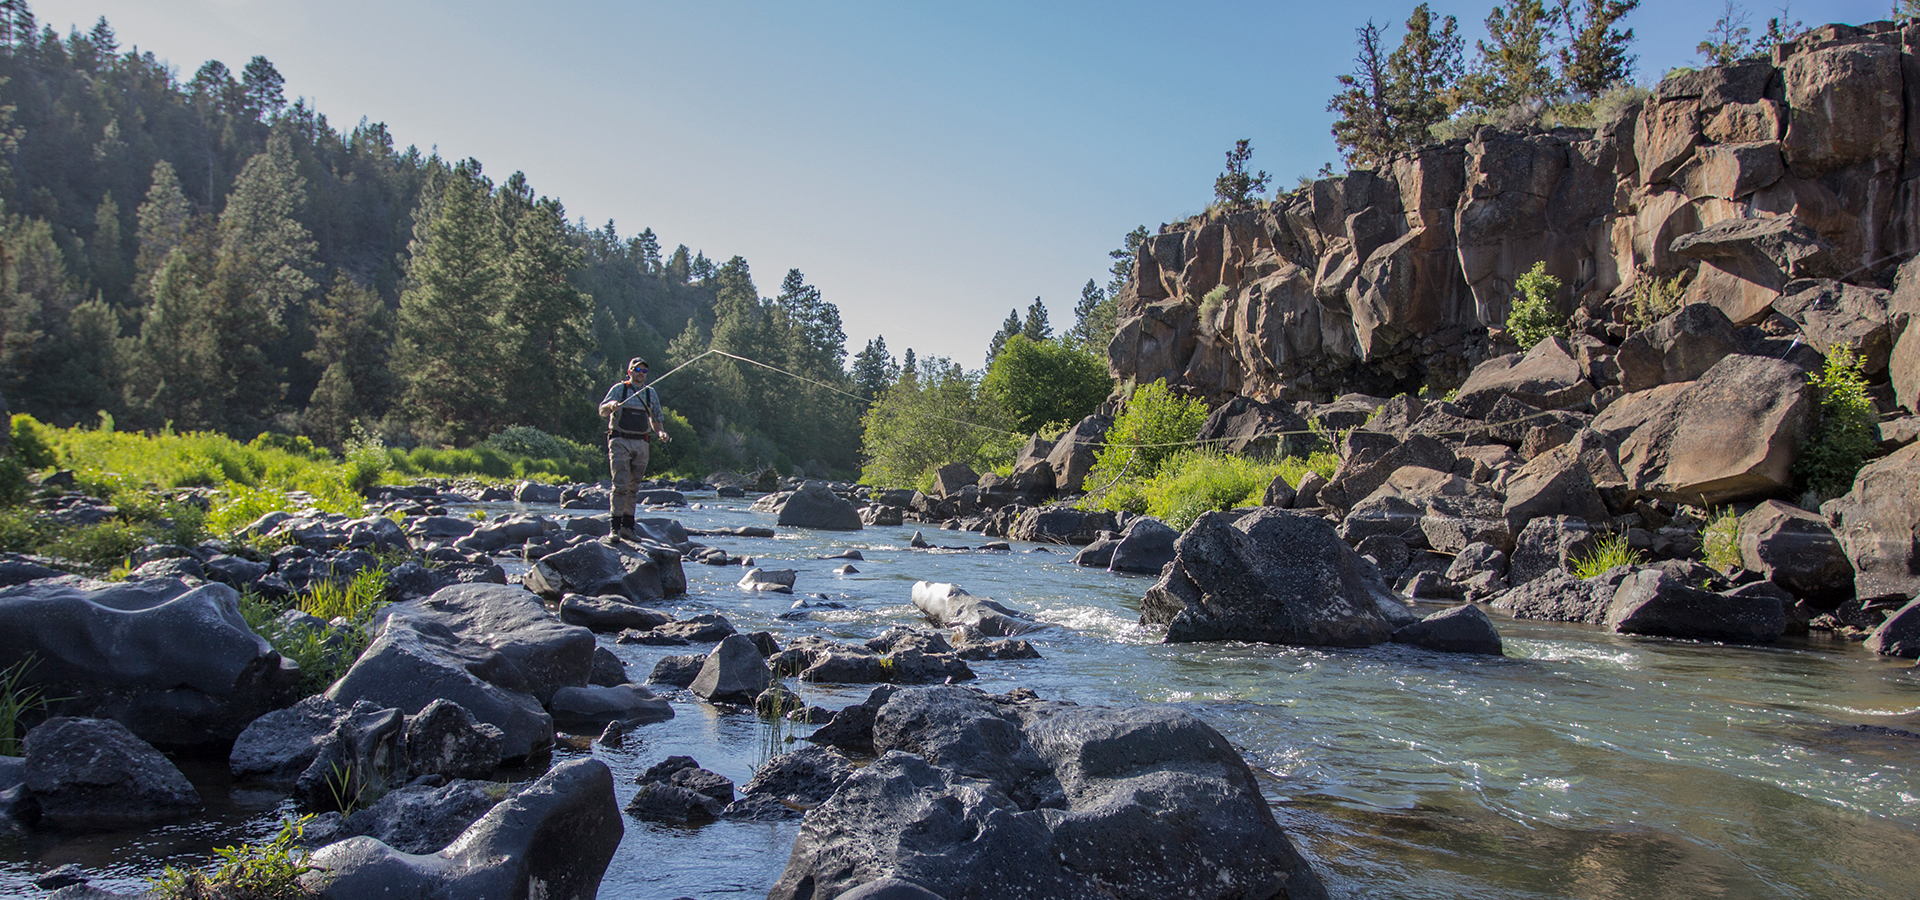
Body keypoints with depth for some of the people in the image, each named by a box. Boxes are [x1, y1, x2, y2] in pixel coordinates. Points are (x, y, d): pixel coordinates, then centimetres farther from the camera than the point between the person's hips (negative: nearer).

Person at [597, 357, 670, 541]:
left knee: (633, 488, 6)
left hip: (641, 444, 4)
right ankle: (615, 528, -13)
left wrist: (661, 432, 2)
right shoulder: (619, 389, 4)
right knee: (620, 485, -12)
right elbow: (602, 411, -4)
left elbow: (656, 418, 22)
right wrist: (610, 405, -27)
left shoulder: (651, 393, 15)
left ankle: (627, 528, 11)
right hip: (620, 442, -4)